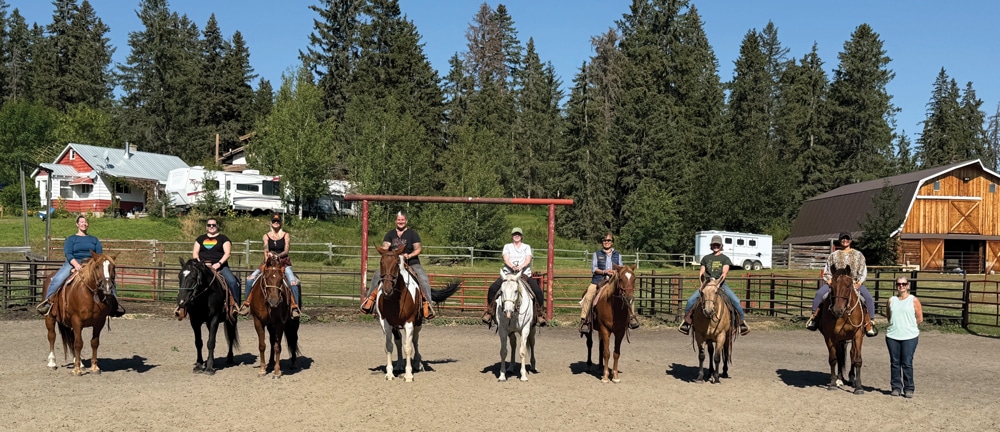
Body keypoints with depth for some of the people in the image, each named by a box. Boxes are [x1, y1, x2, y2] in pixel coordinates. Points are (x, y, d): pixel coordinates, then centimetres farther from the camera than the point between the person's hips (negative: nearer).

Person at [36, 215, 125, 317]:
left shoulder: (94, 239, 20)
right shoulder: (71, 239, 12)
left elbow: (100, 254, 9)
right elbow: (68, 254, -3)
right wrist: (76, 264, -22)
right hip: (73, 263, -1)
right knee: (57, 279, -29)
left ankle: (114, 303, -22)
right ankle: (47, 301, -20)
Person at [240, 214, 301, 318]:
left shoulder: (286, 235, 4)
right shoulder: (266, 236, 8)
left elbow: (286, 251, -6)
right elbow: (266, 250, -5)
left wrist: (277, 255, -25)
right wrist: (267, 256, -27)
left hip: (283, 262, -2)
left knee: (293, 281, -27)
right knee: (250, 279, -14)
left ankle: (295, 307, -24)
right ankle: (246, 304, -4)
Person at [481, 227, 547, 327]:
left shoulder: (527, 247, 13)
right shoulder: (507, 246, 13)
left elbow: (528, 260, -3)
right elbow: (506, 260, -3)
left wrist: (520, 267, -23)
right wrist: (513, 266, -24)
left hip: (524, 273, 0)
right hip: (508, 273, 0)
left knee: (538, 291, -22)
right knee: (492, 289, -21)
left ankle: (539, 313, -5)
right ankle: (489, 311, -6)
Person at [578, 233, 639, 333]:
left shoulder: (617, 255, 17)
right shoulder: (597, 254, 12)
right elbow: (593, 268, 3)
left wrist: (615, 272, -11)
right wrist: (604, 271, -13)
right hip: (598, 280, -2)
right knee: (588, 296, -25)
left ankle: (631, 317, -7)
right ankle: (584, 320, -20)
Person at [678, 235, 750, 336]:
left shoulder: (725, 259, 7)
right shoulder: (706, 258, 15)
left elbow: (725, 272, -7)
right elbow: (701, 272, 12)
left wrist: (718, 282, -22)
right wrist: (702, 283, -5)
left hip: (721, 284, -2)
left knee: (736, 301, -22)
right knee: (691, 300, -17)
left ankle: (742, 322, -4)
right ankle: (687, 321, -2)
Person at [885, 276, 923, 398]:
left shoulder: (914, 300, 0)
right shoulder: (891, 300, 8)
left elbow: (920, 319, 2)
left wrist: (908, 324, 4)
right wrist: (896, 324, 5)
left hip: (909, 336, -3)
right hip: (892, 336, 3)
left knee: (907, 363, -1)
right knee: (894, 363, 7)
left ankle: (908, 388, 8)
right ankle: (896, 387, 16)